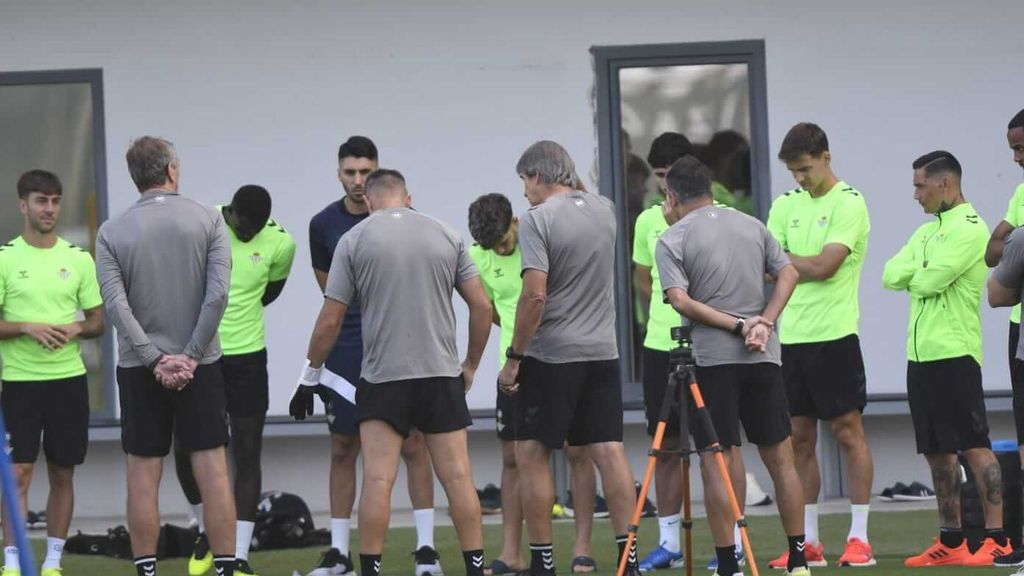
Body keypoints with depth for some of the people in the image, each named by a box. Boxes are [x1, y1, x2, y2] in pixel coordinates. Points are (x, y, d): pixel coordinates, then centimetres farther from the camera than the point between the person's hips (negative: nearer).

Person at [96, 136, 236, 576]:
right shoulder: (208, 220, -2)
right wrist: (190, 356, -7)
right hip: (200, 365, 0)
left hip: (139, 369, 0)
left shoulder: (112, 232, -1)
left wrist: (155, 359, -10)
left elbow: (115, 304, -10)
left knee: (143, 475, 4)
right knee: (212, 470, 1)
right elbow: (218, 295, -10)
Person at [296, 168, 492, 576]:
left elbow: (330, 320, -1)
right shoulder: (447, 236, 6)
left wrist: (312, 370, 13)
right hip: (442, 374, 2)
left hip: (382, 375, -2)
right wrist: (471, 366, 18)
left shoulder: (354, 240, 0)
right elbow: (482, 305, 6)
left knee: (377, 480, -2)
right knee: (458, 477, 3)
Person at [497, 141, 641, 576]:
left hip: (552, 356, -6)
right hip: (603, 352, 6)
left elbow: (534, 295, -18)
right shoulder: (604, 210, 8)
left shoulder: (538, 219, -11)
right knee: (609, 451, 3)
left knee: (531, 454, 1)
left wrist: (514, 357, -12)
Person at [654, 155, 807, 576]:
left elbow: (681, 301, -13)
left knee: (718, 462, -3)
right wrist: (764, 323, -3)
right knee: (780, 457, 9)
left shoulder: (672, 241, -2)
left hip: (711, 358, -4)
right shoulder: (752, 226, 13)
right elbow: (789, 274, 7)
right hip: (764, 356, 5)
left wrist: (738, 326, -10)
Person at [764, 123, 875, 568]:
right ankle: (808, 542, 11)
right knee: (800, 437, 7)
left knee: (848, 431, -4)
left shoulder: (849, 203, -7)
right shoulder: (786, 205, 12)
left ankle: (859, 538, -1)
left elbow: (824, 265, -16)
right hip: (792, 336, 6)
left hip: (834, 335, -6)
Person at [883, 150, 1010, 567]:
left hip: (954, 353, -9)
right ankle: (950, 541, 15)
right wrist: (920, 271, -9)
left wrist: (913, 275, 3)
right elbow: (891, 276, 9)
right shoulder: (928, 231, 19)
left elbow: (929, 280, -17)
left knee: (974, 445, -10)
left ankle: (996, 538, -11)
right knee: (937, 451, 10)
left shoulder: (969, 229, -10)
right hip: (921, 355, 9)